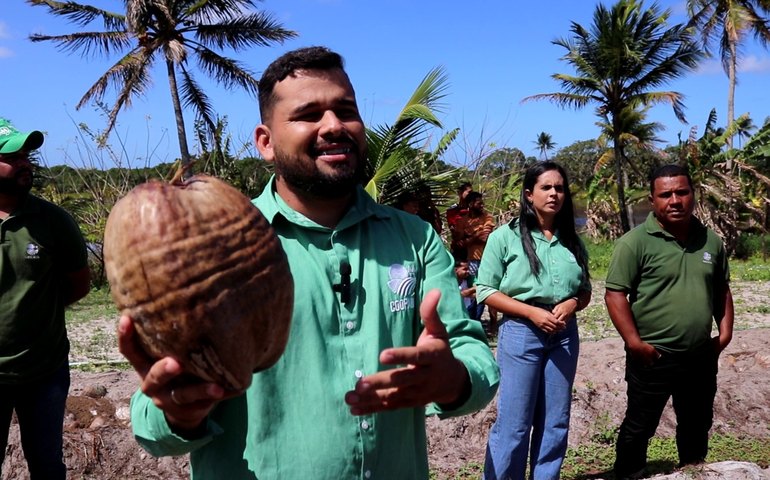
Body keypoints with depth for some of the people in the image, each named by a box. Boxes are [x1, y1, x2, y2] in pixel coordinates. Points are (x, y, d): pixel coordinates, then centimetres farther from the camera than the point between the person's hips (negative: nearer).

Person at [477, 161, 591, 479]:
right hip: (520, 332, -5)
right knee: (513, 423, 0)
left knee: (556, 422, 13)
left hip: (564, 334, 5)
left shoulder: (572, 241, 9)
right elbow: (485, 291, -7)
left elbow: (585, 290, 16)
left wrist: (572, 303, -8)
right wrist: (532, 312, -16)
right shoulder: (505, 236, -5)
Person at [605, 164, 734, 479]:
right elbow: (615, 294, -16)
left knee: (697, 426, 22)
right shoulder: (635, 242, -13)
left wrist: (725, 332, 8)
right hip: (653, 358, -6)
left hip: (701, 357, 6)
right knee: (639, 427, 8)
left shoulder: (711, 241, 5)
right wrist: (634, 343, -19)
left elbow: (722, 290, 16)